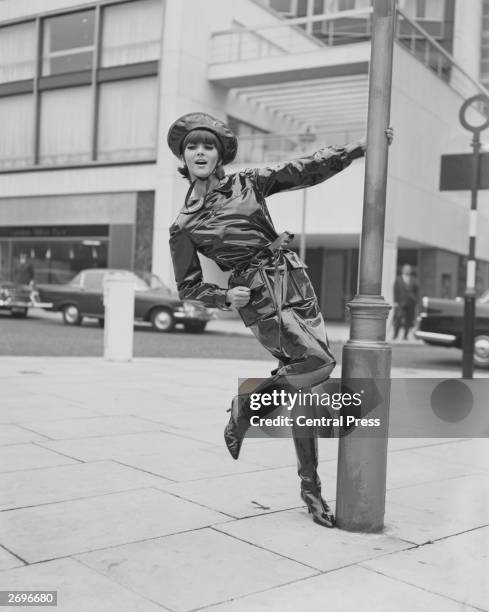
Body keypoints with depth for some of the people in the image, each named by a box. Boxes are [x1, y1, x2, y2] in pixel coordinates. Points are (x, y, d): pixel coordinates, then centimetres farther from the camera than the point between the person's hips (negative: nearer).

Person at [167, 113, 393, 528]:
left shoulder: (247, 183, 8)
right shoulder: (184, 226, 2)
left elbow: (306, 170, 7)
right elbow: (189, 287, 7)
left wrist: (361, 147, 1)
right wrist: (226, 297, -11)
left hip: (293, 280, 4)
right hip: (258, 298, -4)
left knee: (304, 387, 3)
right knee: (318, 363, -21)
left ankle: (311, 487, 14)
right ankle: (244, 402, 3)